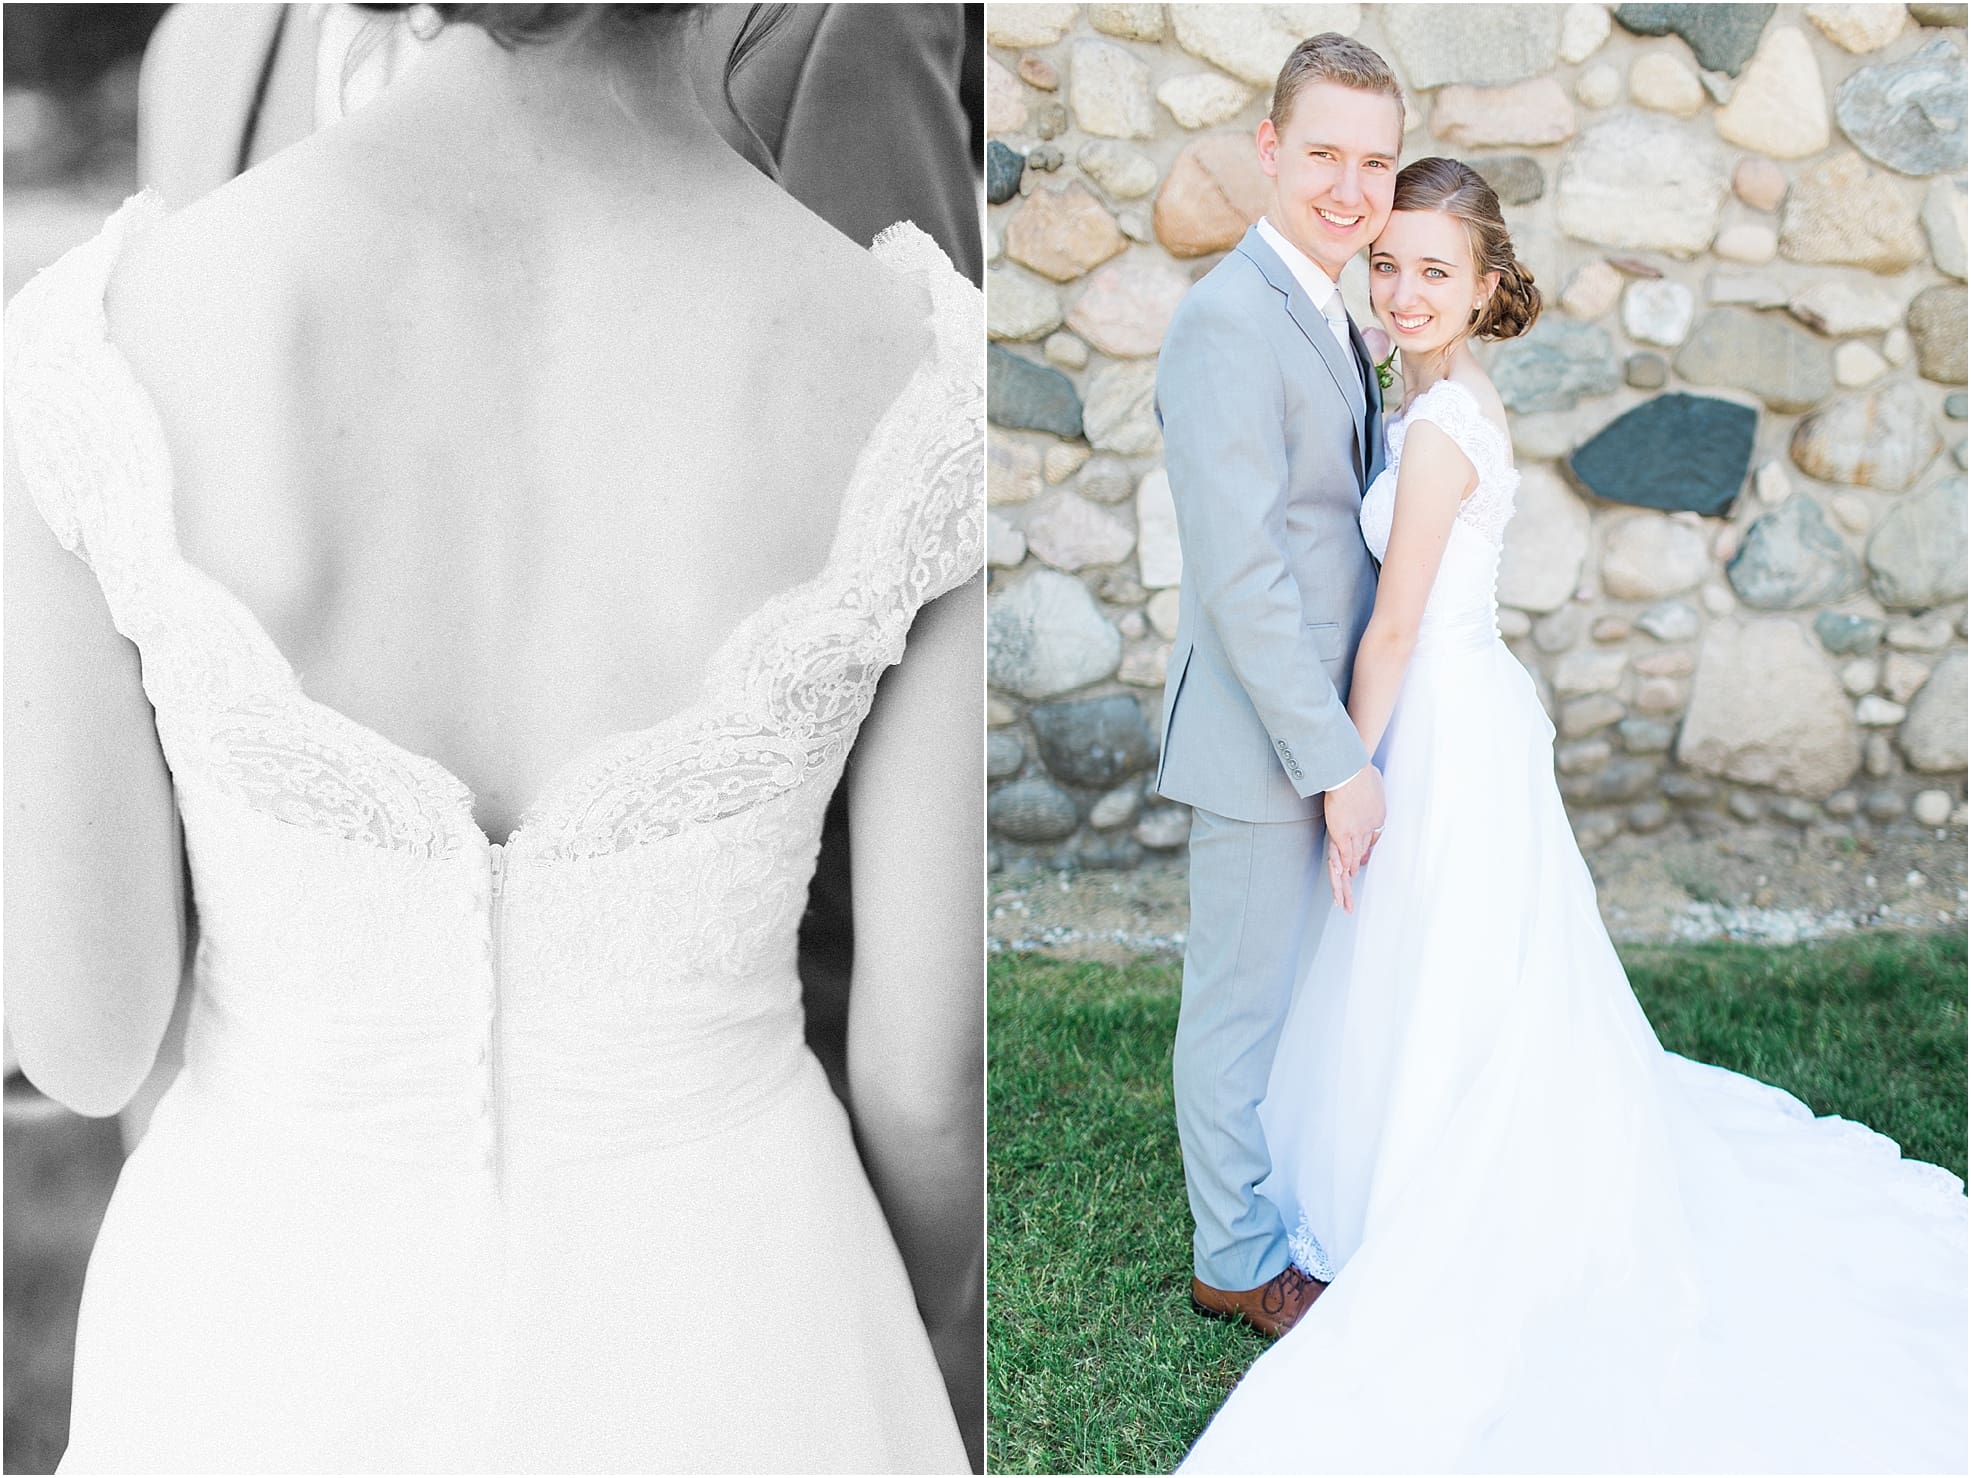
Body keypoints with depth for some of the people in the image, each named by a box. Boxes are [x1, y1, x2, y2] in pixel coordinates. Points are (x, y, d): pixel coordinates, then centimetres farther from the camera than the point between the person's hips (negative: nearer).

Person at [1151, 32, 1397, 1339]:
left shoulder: (1327, 315, 11)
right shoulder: (1231, 320, -21)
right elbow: (1241, 573, -25)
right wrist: (1339, 762, -22)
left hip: (1314, 723, 10)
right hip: (1262, 738, -9)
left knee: (1278, 988, 24)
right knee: (1243, 1002, 7)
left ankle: (1263, 1195, 43)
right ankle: (1239, 1258, 25)